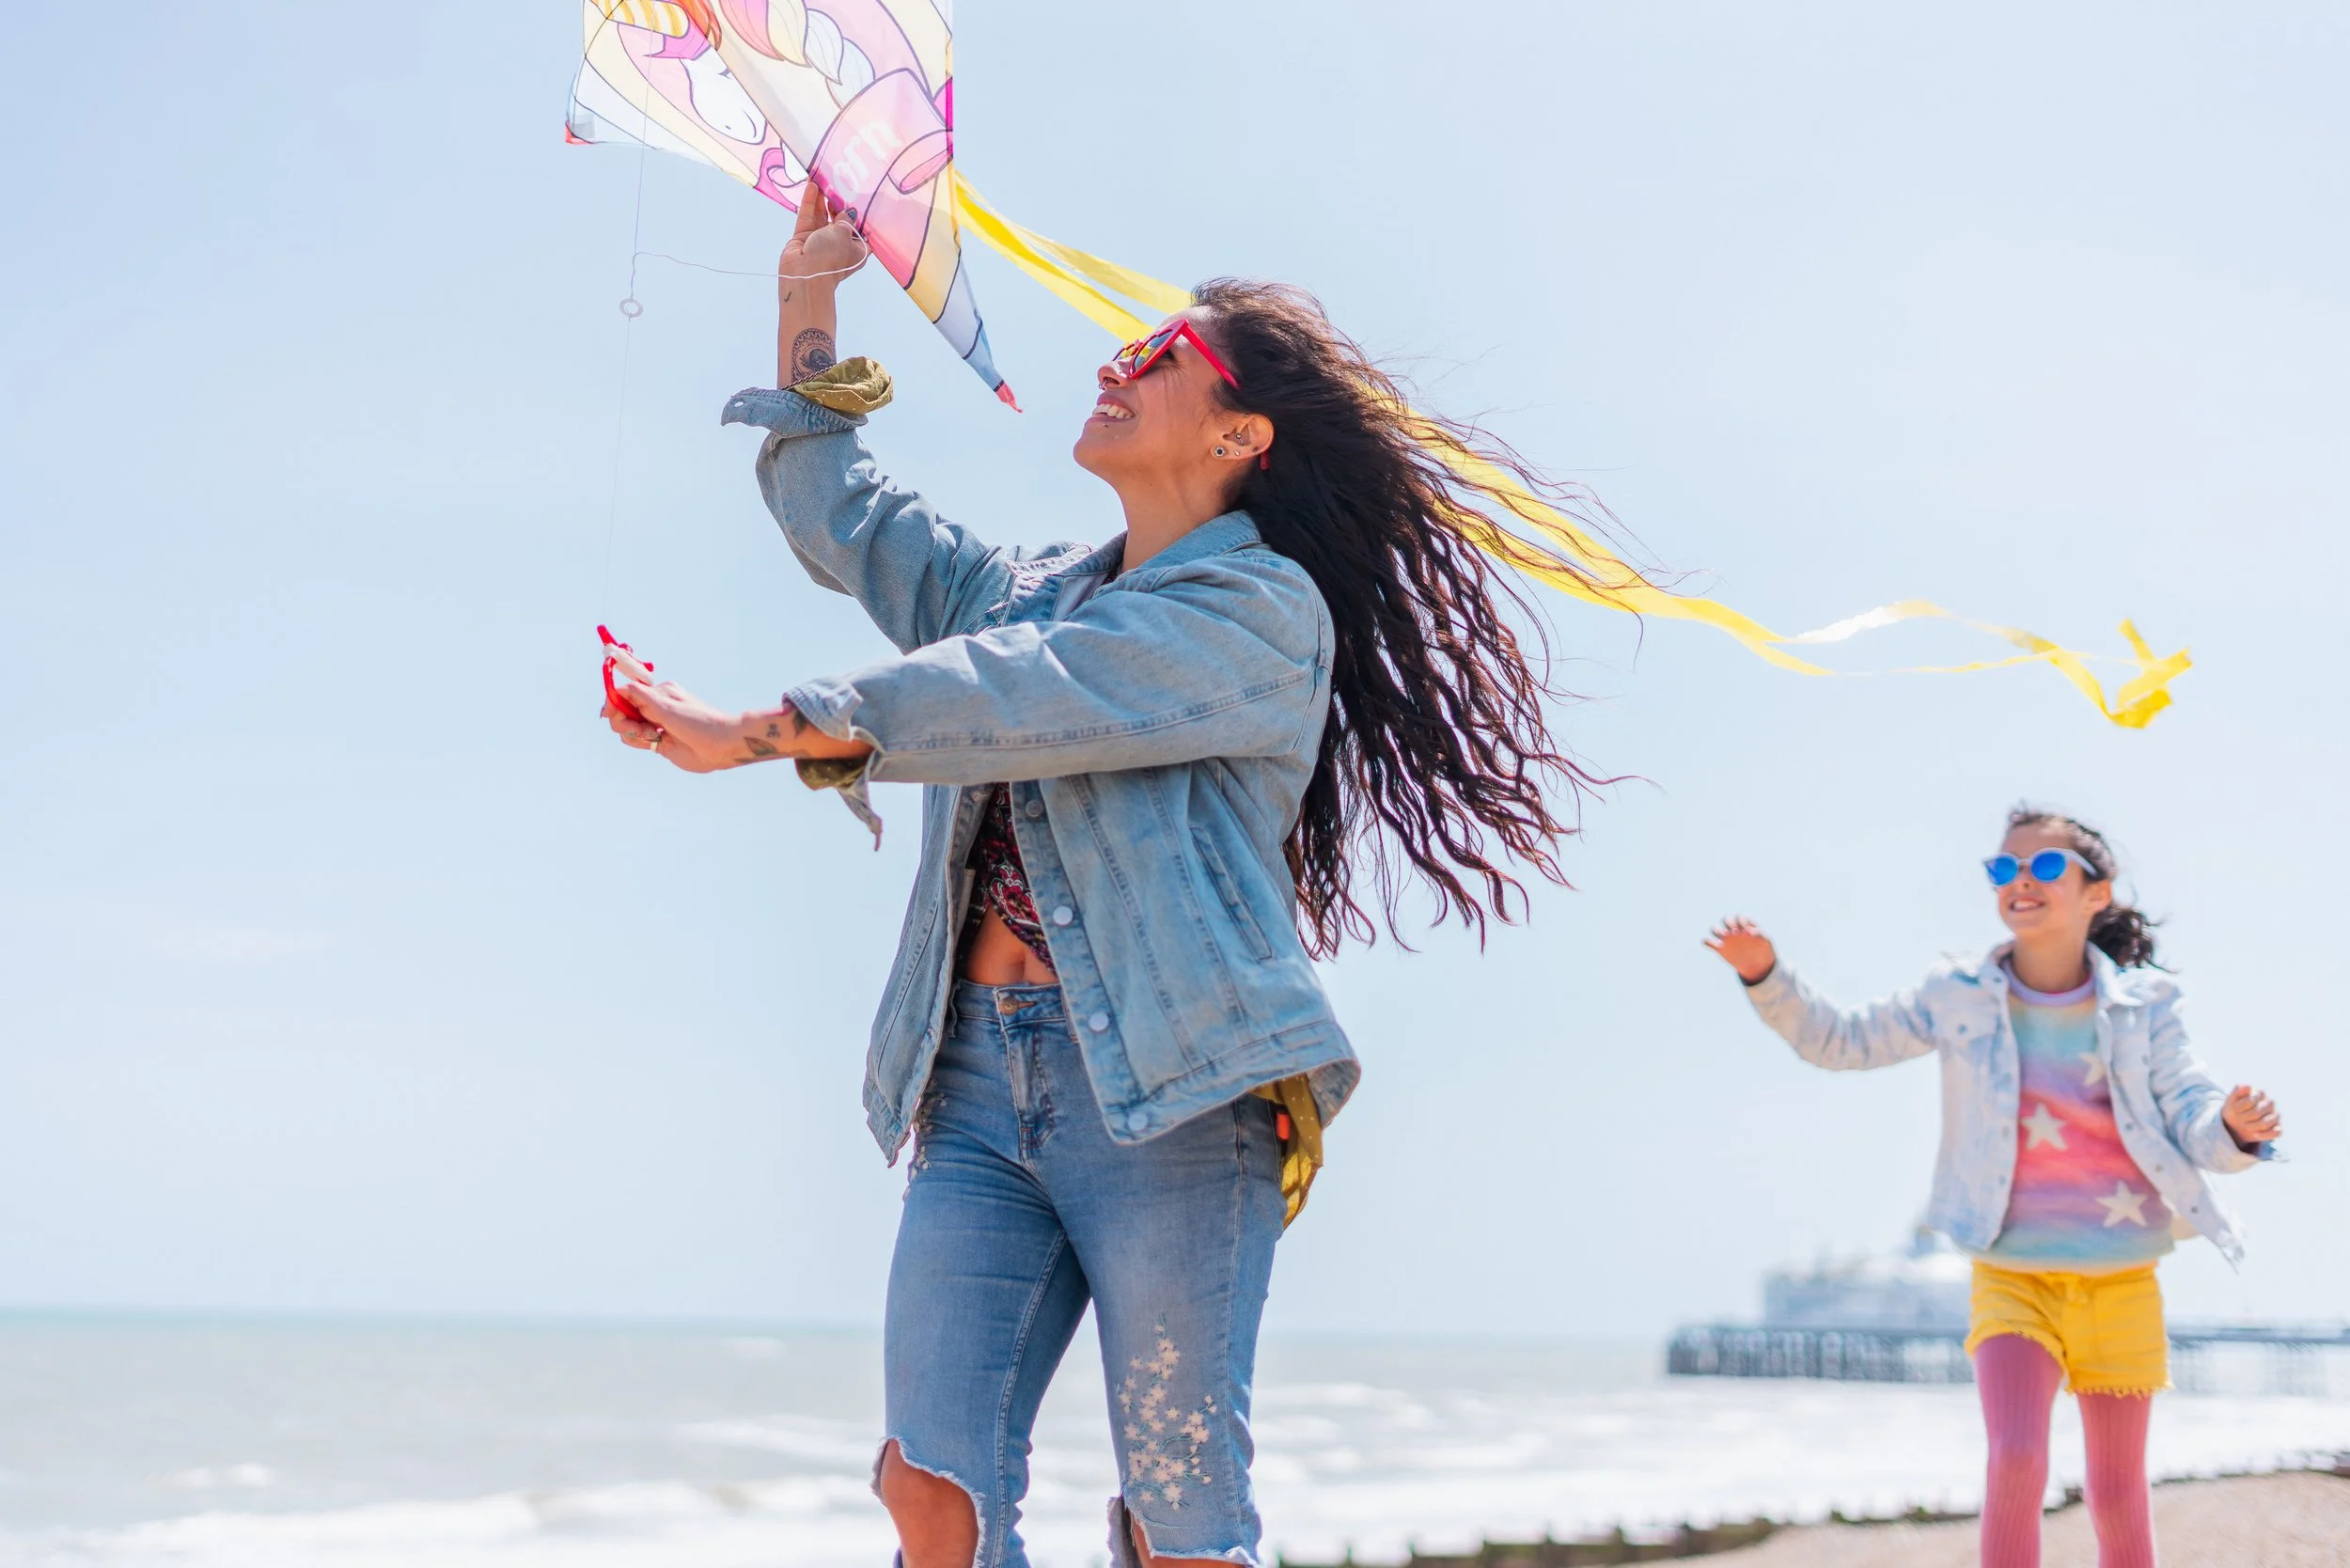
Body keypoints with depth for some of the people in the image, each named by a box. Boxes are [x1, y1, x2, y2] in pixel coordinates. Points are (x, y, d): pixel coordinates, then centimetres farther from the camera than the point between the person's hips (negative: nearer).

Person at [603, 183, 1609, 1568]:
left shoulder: (1263, 609, -1)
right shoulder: (1027, 589, 23)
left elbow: (1010, 698, -11)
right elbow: (842, 520, 31)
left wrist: (756, 734, -9)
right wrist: (809, 297, 26)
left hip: (1167, 1089, -6)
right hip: (979, 1084, 6)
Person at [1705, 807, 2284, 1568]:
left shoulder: (2141, 1005, -2)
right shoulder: (1961, 998, 0)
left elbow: (2189, 1113, -7)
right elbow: (1840, 1040, 7)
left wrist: (2234, 1130, -31)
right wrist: (1766, 977, -8)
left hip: (2119, 1279, 1)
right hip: (2012, 1277, -1)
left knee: (2119, 1498, 8)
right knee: (2014, 1464, -20)